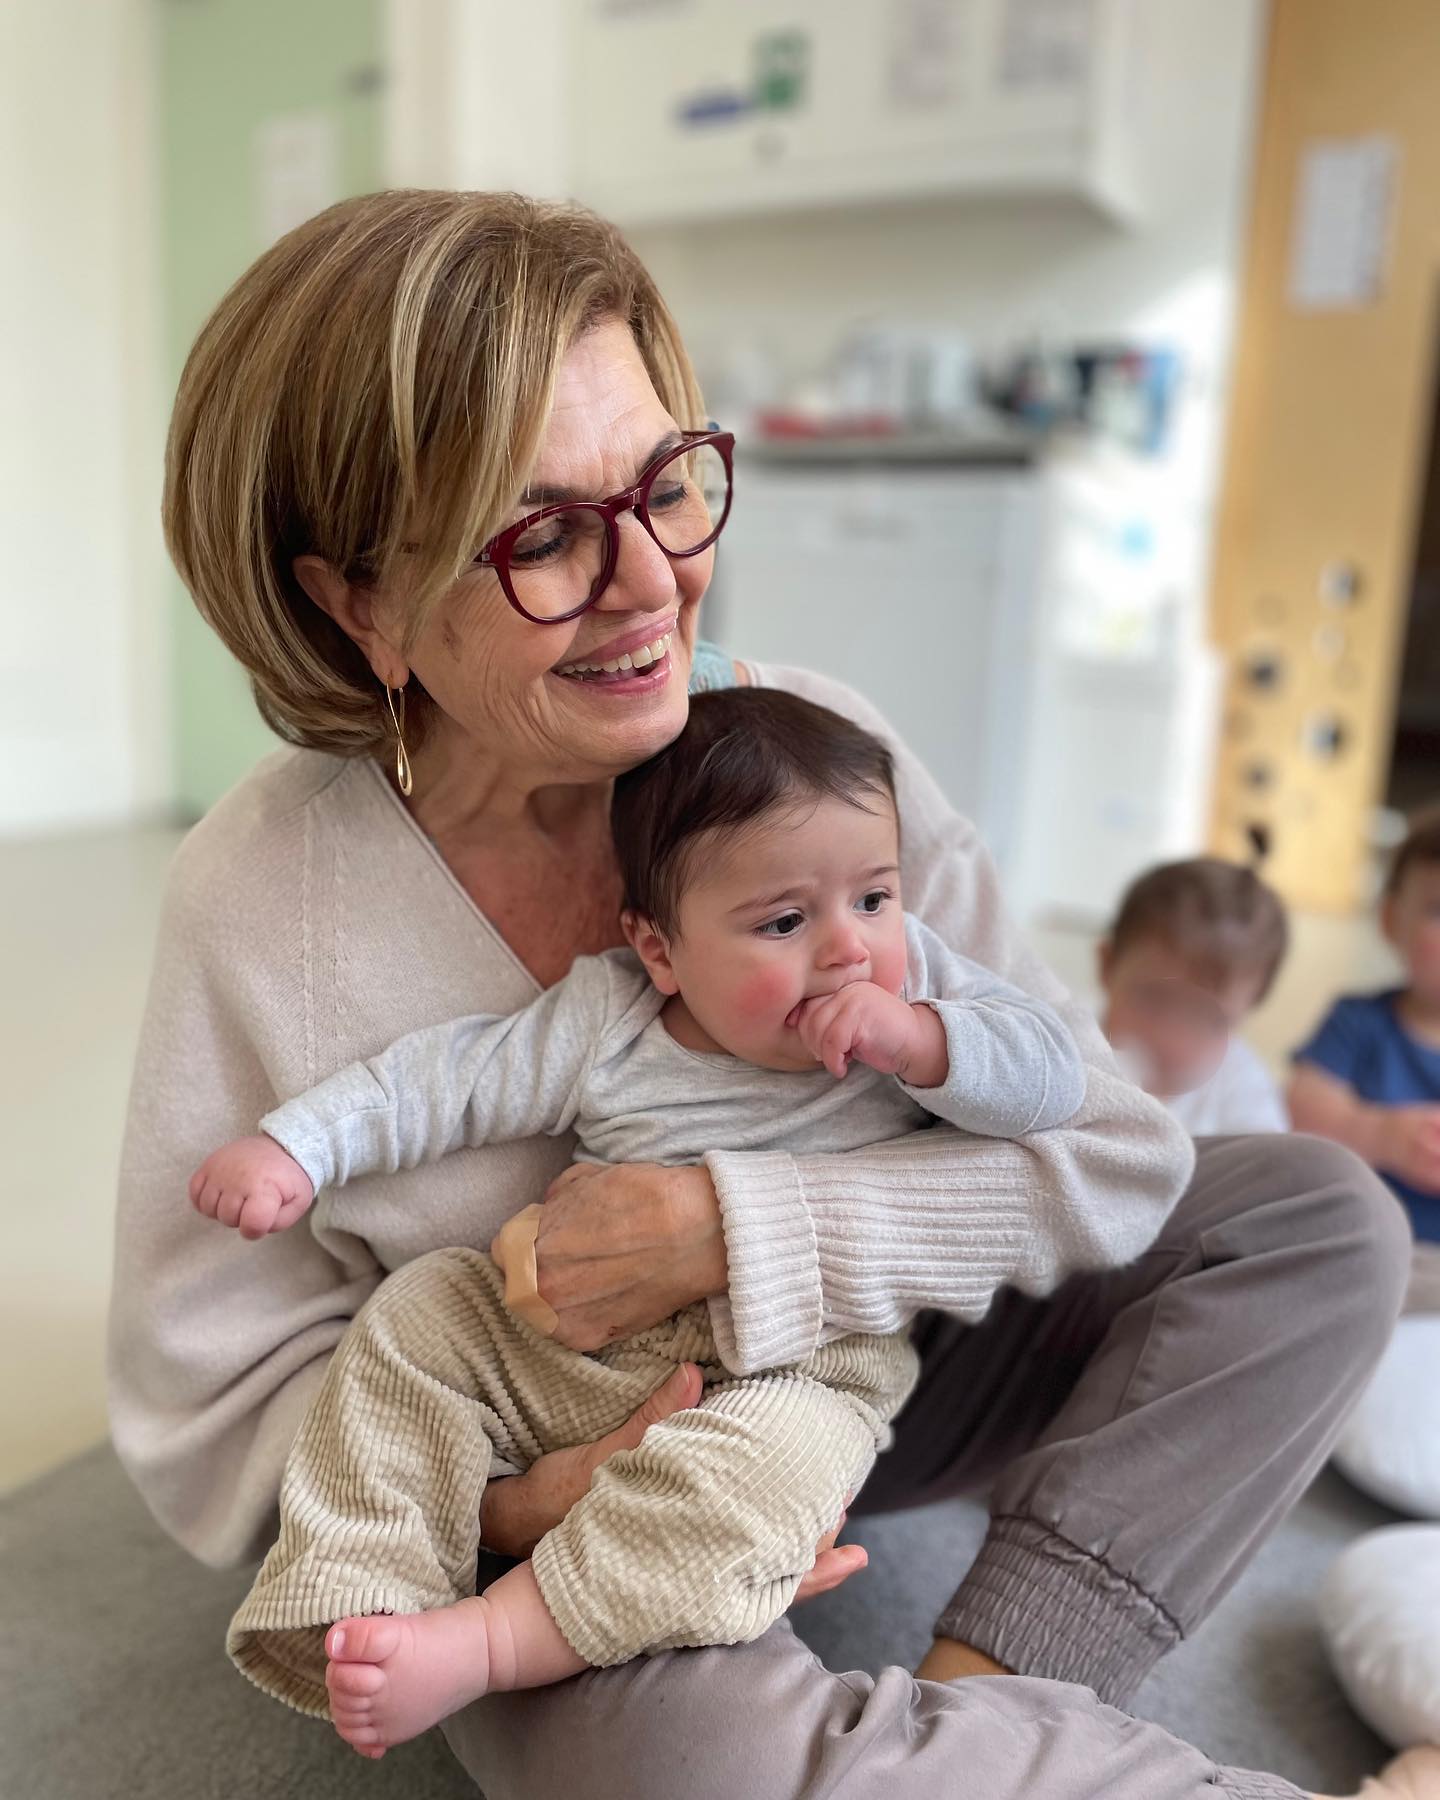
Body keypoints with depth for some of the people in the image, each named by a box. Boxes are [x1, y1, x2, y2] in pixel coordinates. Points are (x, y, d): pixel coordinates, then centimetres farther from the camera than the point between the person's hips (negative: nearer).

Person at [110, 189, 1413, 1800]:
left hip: (838, 1385, 4)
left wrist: (736, 1231, -27)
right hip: (520, 1499, -3)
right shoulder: (260, 904, -19)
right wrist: (516, 1496, -27)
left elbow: (1109, 1150, -14)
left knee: (1323, 1216, -9)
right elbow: (213, 1421, -10)